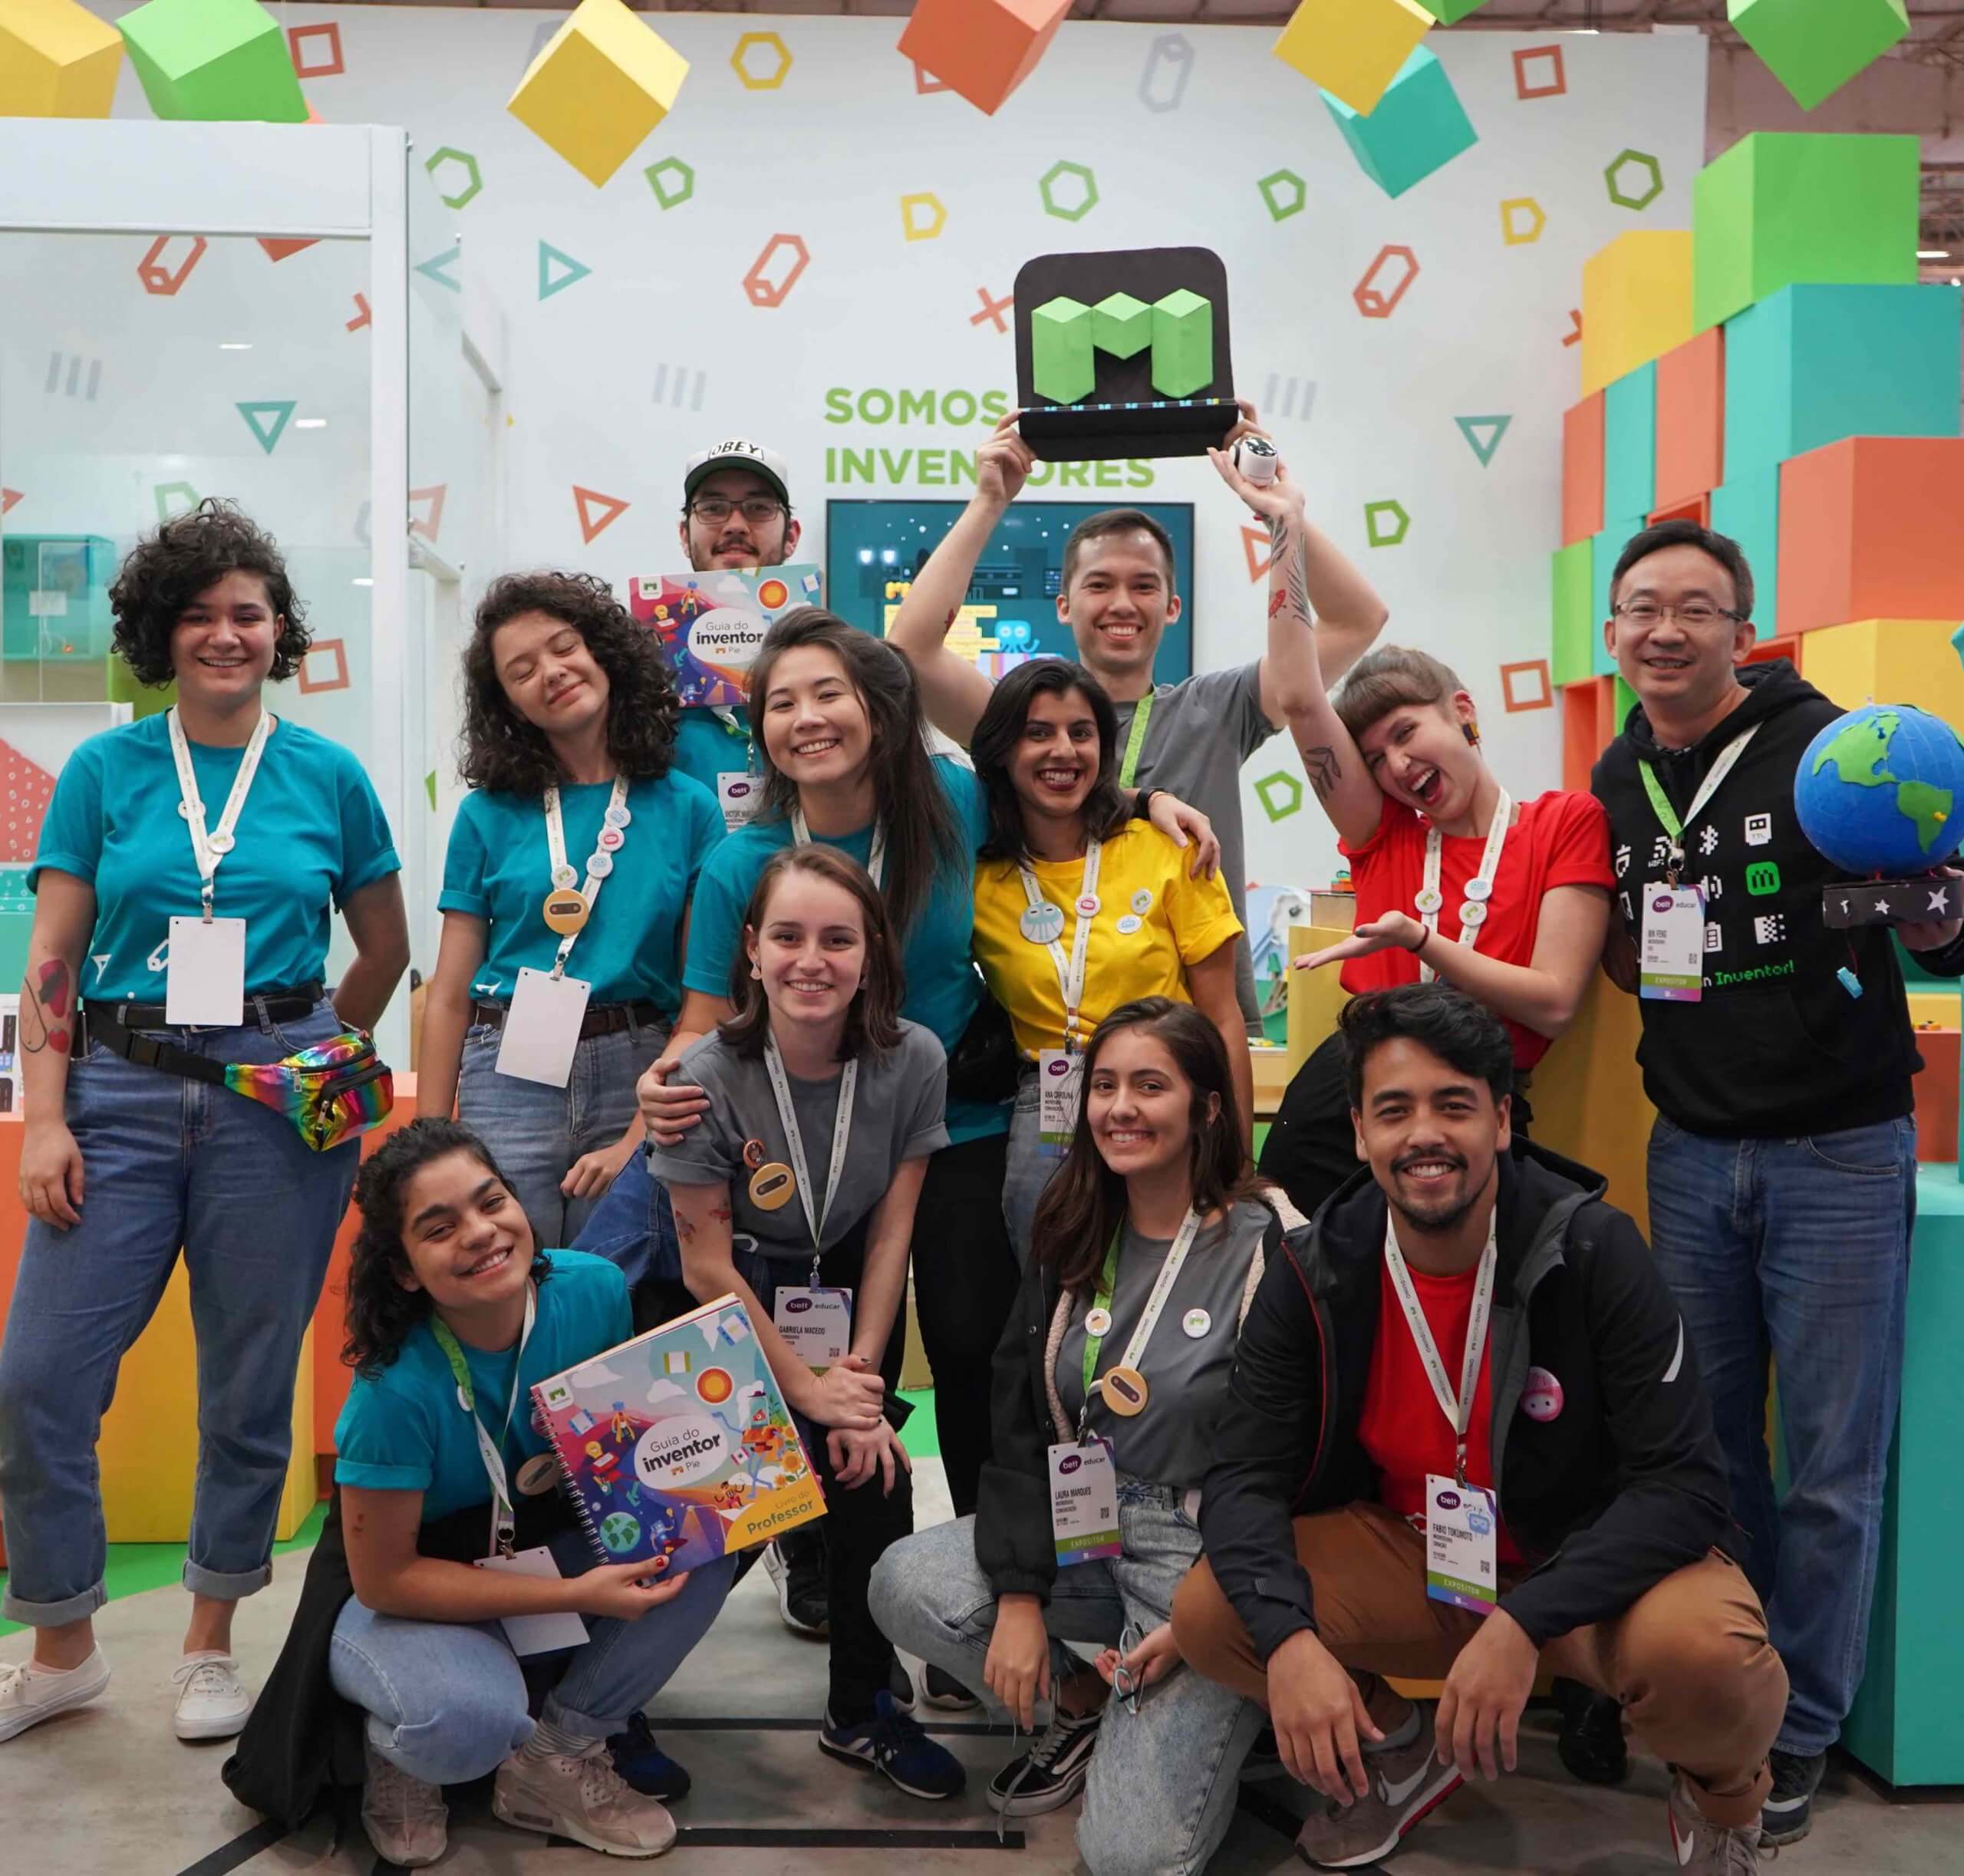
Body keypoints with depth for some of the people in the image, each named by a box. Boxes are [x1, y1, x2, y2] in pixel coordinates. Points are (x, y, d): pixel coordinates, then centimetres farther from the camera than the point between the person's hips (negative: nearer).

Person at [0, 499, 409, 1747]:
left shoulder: (328, 777, 3)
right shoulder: (105, 771, 5)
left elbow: (386, 951, 13)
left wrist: (313, 1059, 7)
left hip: (275, 1105, -1)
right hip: (121, 1094, 1)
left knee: (250, 1388, 7)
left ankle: (213, 1646, 25)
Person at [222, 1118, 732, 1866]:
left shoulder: (594, 1292, -20)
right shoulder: (396, 1390, -32)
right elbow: (383, 1578, -23)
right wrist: (579, 1595, -28)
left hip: (544, 1545, 5)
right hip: (406, 1593, -5)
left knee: (702, 1552, -22)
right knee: (470, 1720, -35)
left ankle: (558, 1757, -1)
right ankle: (395, 1747, 3)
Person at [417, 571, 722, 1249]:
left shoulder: (688, 809, 3)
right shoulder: (489, 813, 5)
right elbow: (450, 994, 5)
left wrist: (641, 1139, -8)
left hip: (638, 1073, 0)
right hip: (509, 1073, 0)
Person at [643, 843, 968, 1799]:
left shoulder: (913, 1062, -17)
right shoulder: (709, 1074, -22)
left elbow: (890, 1233, -8)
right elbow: (707, 1263, -16)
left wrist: (859, 1376, -13)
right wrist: (807, 1389, -15)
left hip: (853, 1301, 2)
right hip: (738, 1310, -2)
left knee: (872, 1472, -8)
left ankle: (863, 1710, 14)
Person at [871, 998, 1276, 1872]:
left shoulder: (1268, 1250, -13)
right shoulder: (1071, 1242, 5)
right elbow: (1018, 1423, 3)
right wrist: (1020, 1593, -7)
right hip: (1083, 1526, 6)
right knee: (906, 1582, -18)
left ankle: (1219, 1707, 16)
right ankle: (1082, 1704, 8)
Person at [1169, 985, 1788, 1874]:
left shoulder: (1593, 1251, -20)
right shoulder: (1316, 1272, -11)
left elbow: (1684, 1483, -22)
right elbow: (1243, 1476, -11)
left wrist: (1524, 1623, -35)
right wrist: (1287, 1636, -32)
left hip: (1588, 1561, -3)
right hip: (1407, 1558, 3)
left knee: (1704, 1653, -35)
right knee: (1206, 1615, -18)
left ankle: (1721, 1800, 6)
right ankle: (1401, 1752, 14)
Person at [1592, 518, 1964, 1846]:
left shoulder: (1828, 749, -9)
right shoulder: (1618, 782, 7)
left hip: (1837, 1152, -4)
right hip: (1693, 1152, 5)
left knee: (1831, 1461, 5)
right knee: (1709, 1441, 12)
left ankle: (1802, 1731, 20)